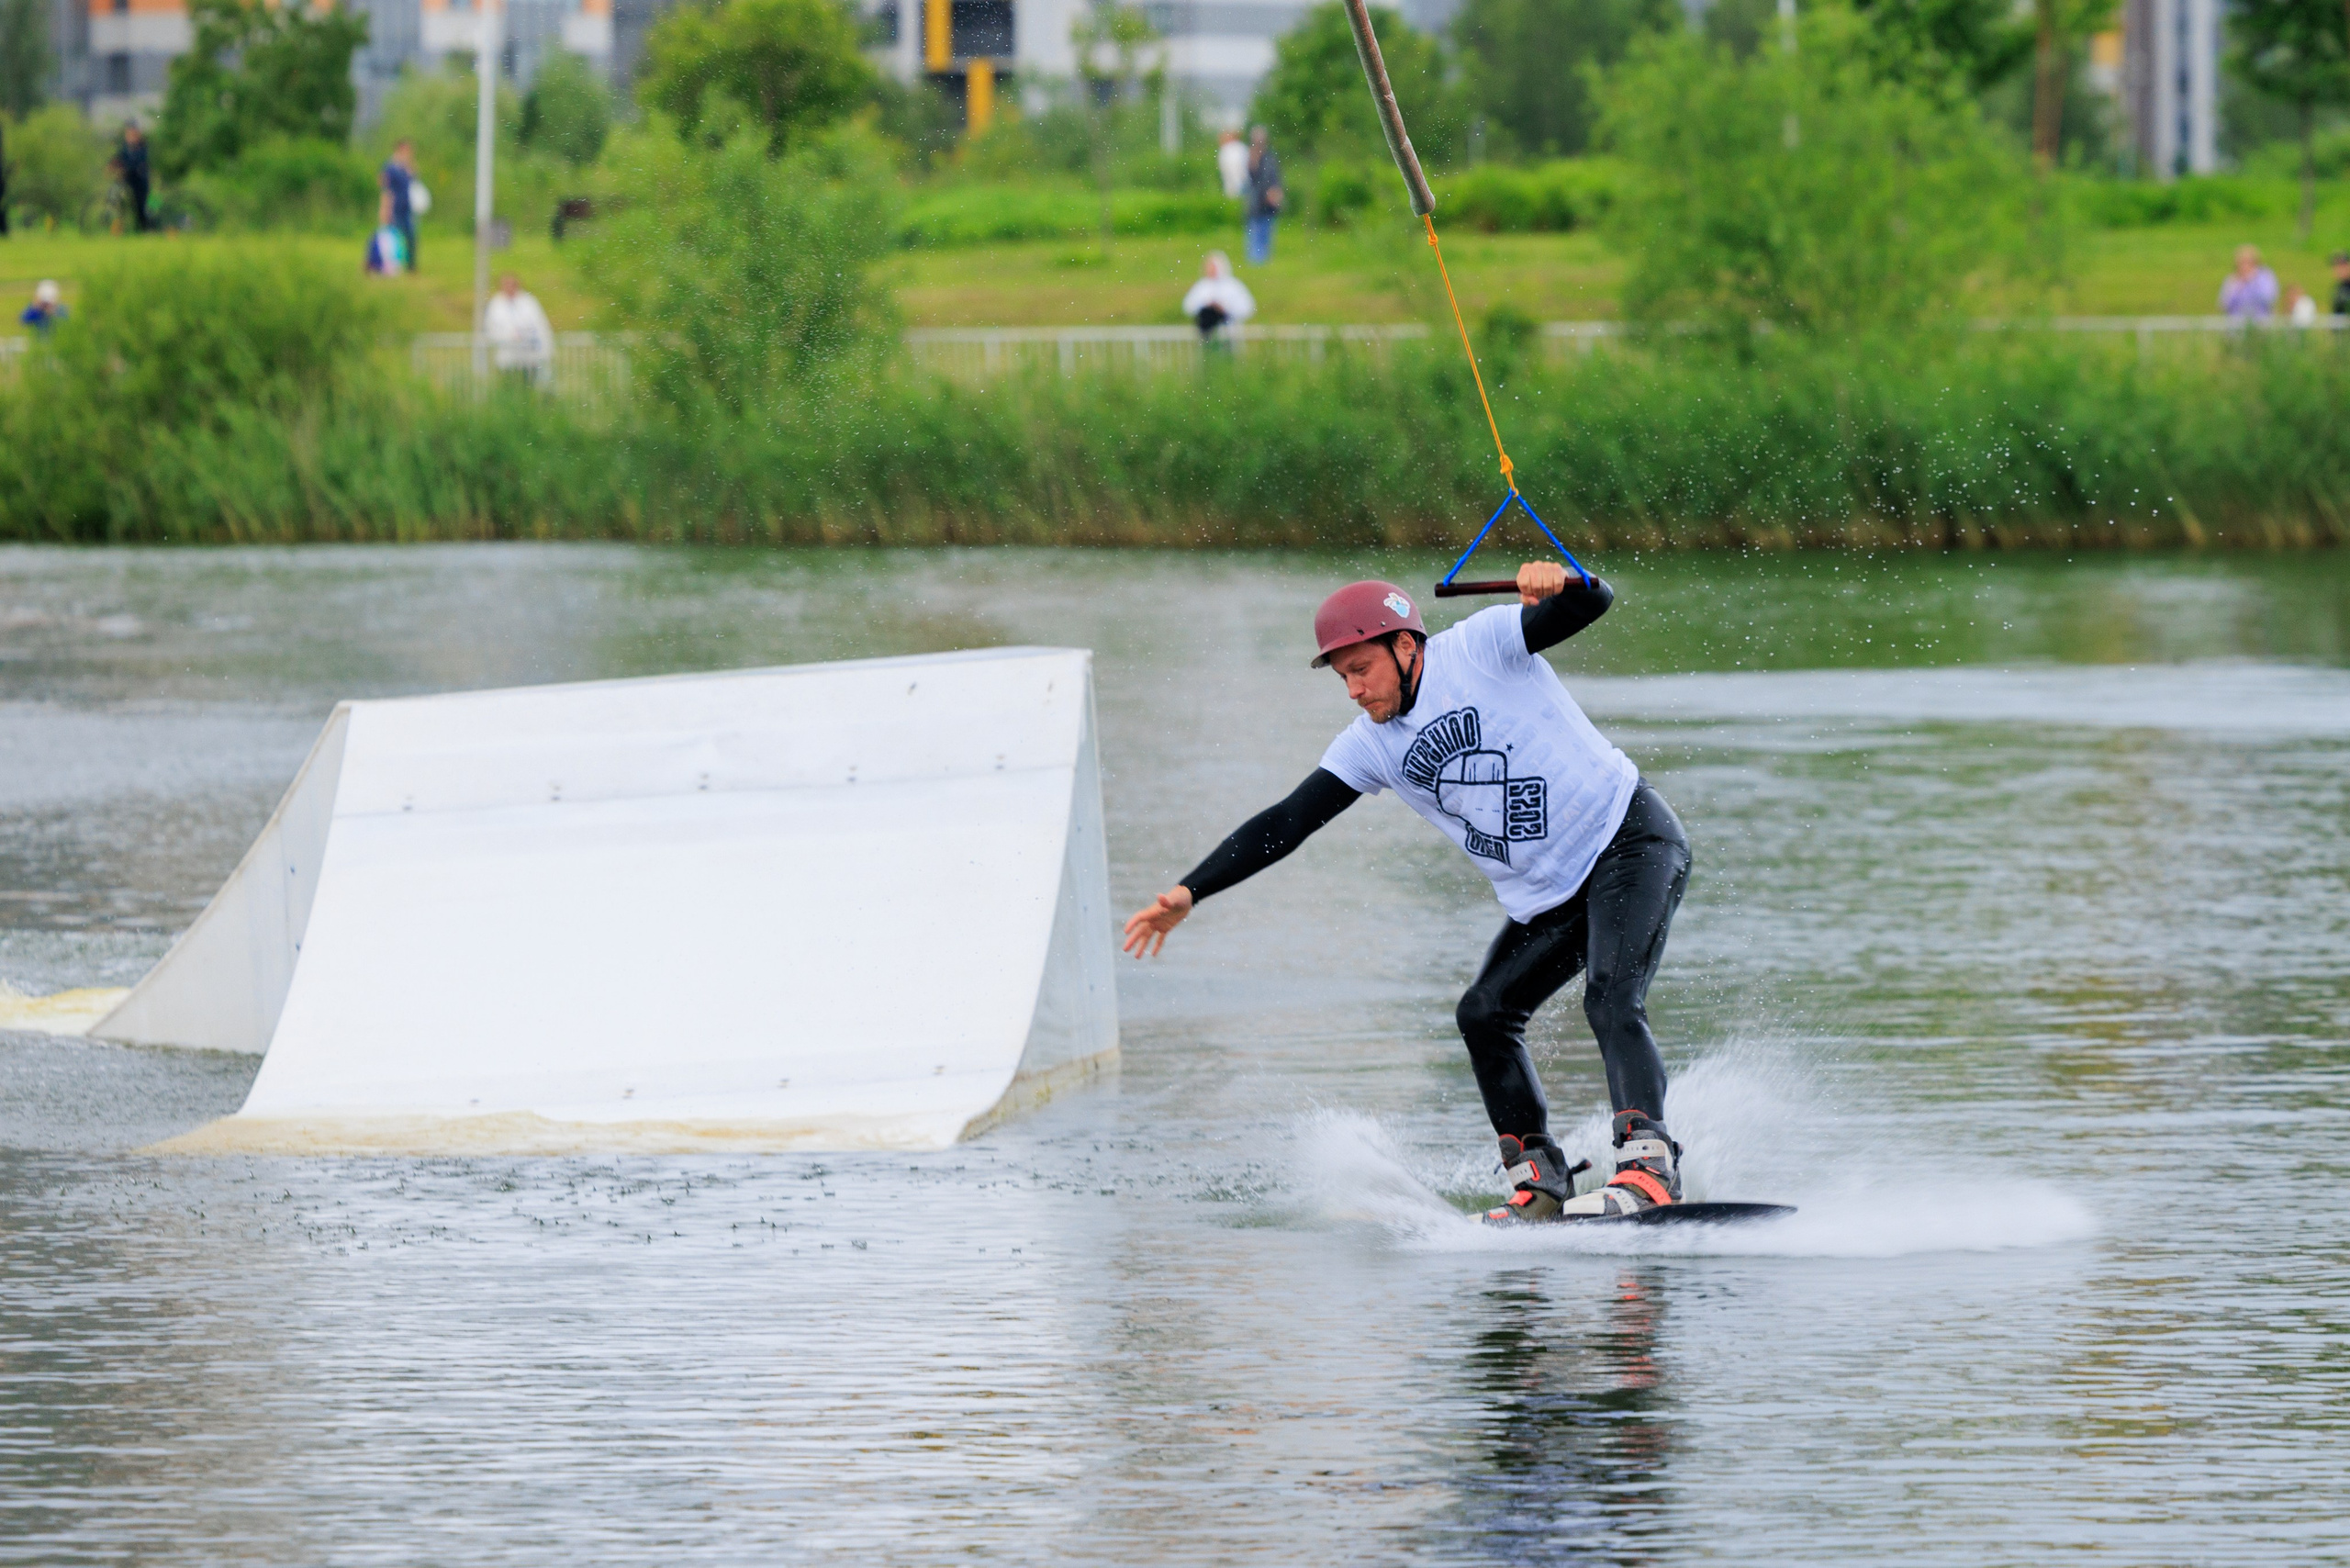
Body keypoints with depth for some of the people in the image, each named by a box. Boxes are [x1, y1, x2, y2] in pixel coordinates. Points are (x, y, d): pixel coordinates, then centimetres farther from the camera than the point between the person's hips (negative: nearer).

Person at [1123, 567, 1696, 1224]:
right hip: (1549, 899, 8)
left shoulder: (1481, 646, -10)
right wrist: (1189, 893, -5)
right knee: (1485, 1015, 1)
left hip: (1629, 841, -8)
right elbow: (1285, 824, 3)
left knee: (1611, 1002, -24)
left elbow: (1593, 603, -16)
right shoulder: (1370, 746, 5)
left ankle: (1650, 1166, -36)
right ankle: (1543, 1184, 4)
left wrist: (1561, 585, -41)